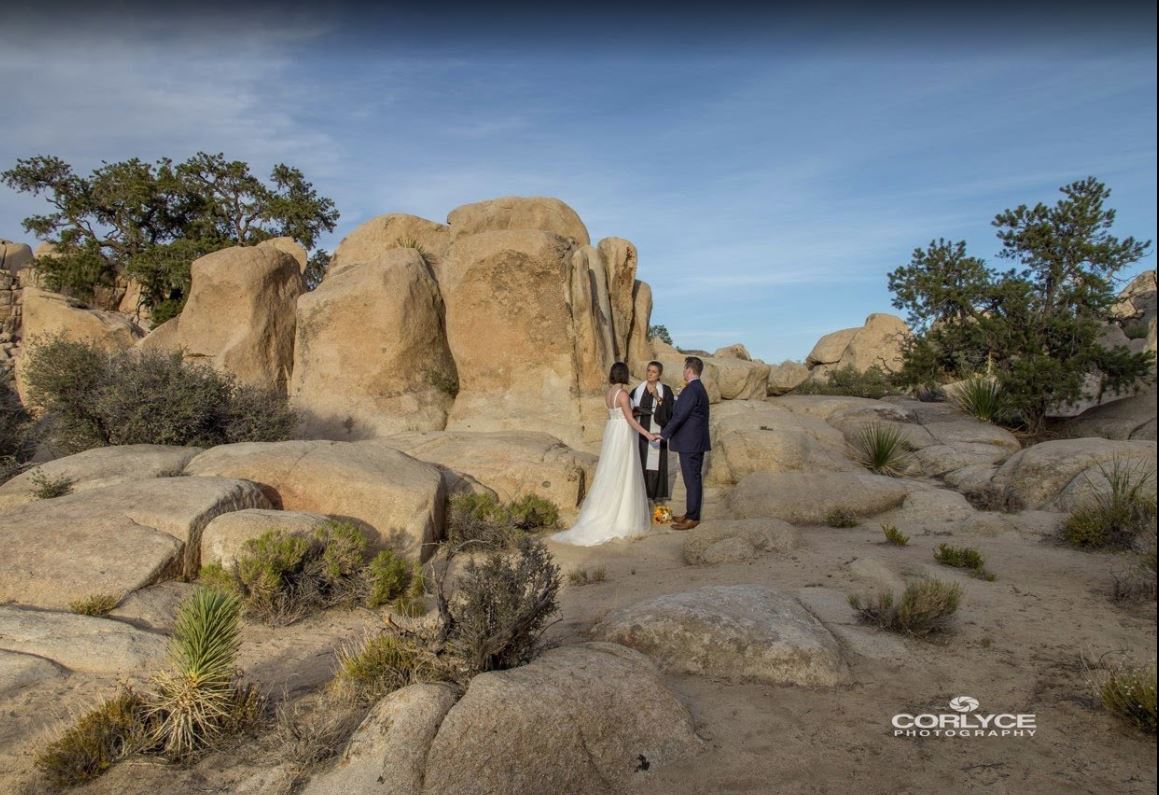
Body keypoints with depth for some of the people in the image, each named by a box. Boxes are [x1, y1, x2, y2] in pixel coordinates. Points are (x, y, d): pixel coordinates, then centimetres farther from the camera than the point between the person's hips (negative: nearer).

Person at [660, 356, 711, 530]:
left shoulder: (691, 390, -18)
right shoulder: (699, 388, 14)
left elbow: (679, 416, -20)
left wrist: (664, 434, -12)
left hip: (690, 443, -10)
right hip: (696, 442, 10)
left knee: (692, 479, -3)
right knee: (693, 479, 15)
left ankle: (692, 518, 4)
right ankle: (691, 514, 24)